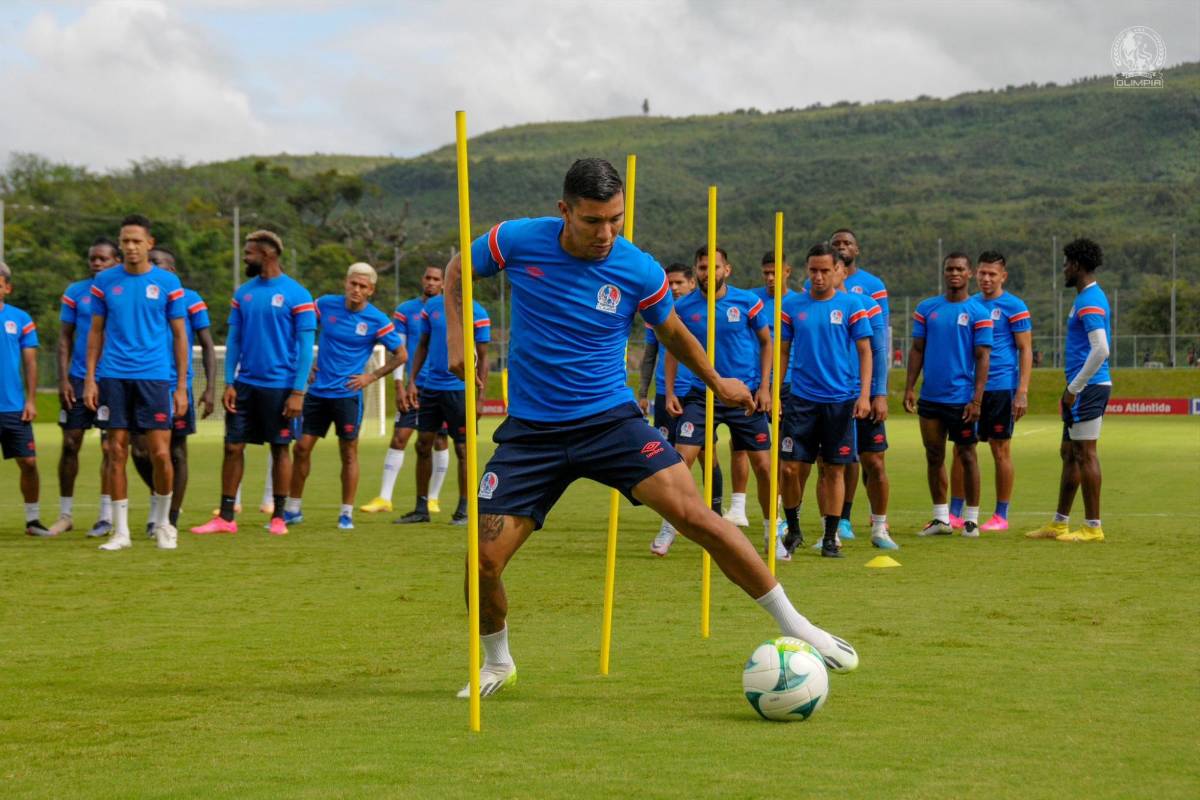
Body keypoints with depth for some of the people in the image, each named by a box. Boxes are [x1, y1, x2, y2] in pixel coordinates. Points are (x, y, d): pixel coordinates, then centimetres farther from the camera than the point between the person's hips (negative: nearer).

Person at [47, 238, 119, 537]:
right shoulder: (75, 292, 4)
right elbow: (65, 337, 6)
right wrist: (63, 379, -3)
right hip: (78, 379, 2)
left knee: (109, 446, -1)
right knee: (70, 443, 2)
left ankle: (106, 516, 6)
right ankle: (65, 514, 12)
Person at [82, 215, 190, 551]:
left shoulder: (167, 283, 2)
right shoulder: (105, 281, 6)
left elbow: (180, 336, 5)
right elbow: (96, 332, 11)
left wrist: (182, 386, 0)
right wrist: (90, 379, 2)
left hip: (154, 377, -1)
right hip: (113, 377, 2)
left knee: (160, 454, -6)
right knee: (116, 453, 1)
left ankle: (161, 522, 15)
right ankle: (120, 531, 7)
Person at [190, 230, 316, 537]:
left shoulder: (296, 294, -6)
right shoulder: (243, 293, 9)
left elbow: (305, 347, -8)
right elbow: (233, 340, 10)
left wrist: (298, 391, -13)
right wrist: (229, 383, 1)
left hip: (279, 386, -4)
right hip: (245, 384, 4)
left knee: (280, 449, 4)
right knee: (233, 446, 2)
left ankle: (278, 517, 14)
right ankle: (225, 518, 6)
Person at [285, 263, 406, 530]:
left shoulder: (377, 320, -6)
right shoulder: (325, 304, 0)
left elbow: (401, 355, 2)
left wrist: (371, 377, -5)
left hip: (348, 394, -2)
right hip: (317, 391, 3)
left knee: (348, 453, 1)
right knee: (301, 448, 3)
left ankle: (346, 514, 10)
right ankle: (292, 509, 15)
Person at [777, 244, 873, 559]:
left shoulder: (851, 306, 1)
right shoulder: (792, 306, 6)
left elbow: (865, 351, 1)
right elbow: (783, 352, 11)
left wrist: (864, 395, -9)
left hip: (841, 400, -1)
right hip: (801, 399, 1)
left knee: (834, 470, 3)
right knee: (790, 467, -4)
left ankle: (831, 538, 12)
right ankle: (793, 530, 15)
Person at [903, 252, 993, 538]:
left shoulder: (978, 313, -3)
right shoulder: (926, 308, 8)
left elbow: (982, 358, -6)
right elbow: (917, 350, 10)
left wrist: (976, 399, -13)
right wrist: (909, 388, 1)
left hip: (961, 398, -4)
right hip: (930, 397, 4)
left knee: (966, 456, 3)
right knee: (934, 456, 8)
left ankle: (971, 519, 9)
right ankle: (941, 518, 17)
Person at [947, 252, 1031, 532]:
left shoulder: (1014, 306, -4)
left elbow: (1026, 350, -6)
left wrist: (1022, 391, -14)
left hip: (1000, 389, -5)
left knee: (1000, 451, 2)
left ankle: (1001, 516, 10)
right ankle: (954, 514, 9)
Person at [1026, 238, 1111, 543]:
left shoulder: (1090, 301, -15)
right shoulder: (1087, 298, 17)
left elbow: (1101, 350, -24)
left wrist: (1073, 388, -19)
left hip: (1088, 388, -10)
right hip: (1084, 389, 10)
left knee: (1085, 454, -6)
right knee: (1070, 454, 14)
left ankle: (1093, 527, -3)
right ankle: (1059, 524, 21)